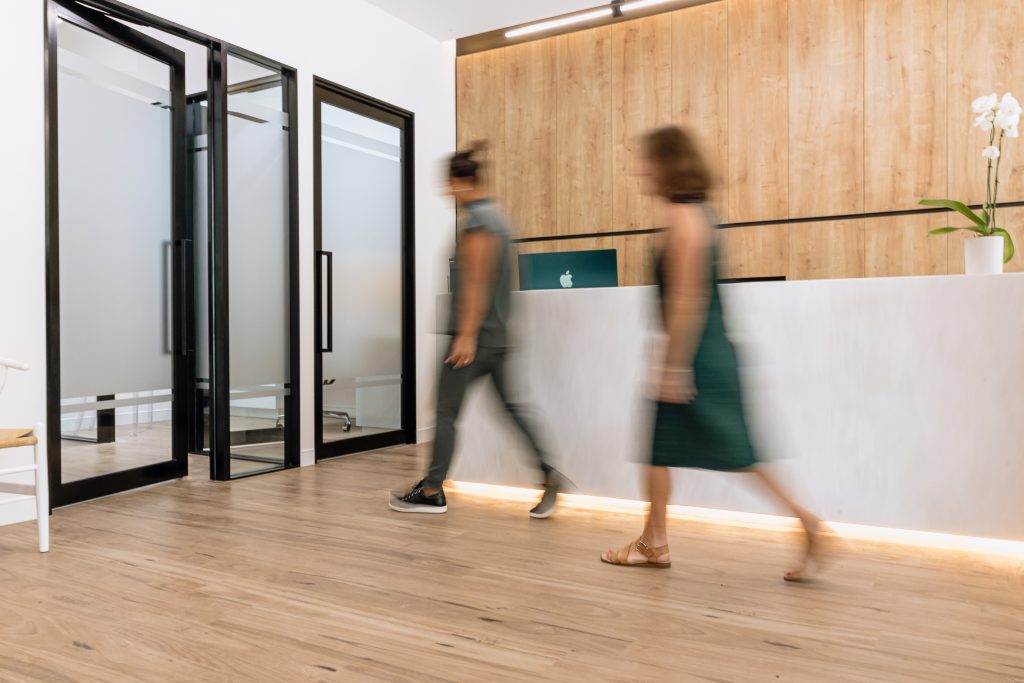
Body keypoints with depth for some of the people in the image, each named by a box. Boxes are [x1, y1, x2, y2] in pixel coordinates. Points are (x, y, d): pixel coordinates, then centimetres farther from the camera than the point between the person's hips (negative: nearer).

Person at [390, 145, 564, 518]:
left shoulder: (477, 219, -13)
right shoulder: (497, 215, 17)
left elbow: (475, 281, -19)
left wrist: (467, 334, -21)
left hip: (475, 334, -9)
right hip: (498, 335, 10)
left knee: (446, 410, 1)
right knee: (510, 406, 10)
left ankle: (431, 492, 12)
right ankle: (549, 474, 3)